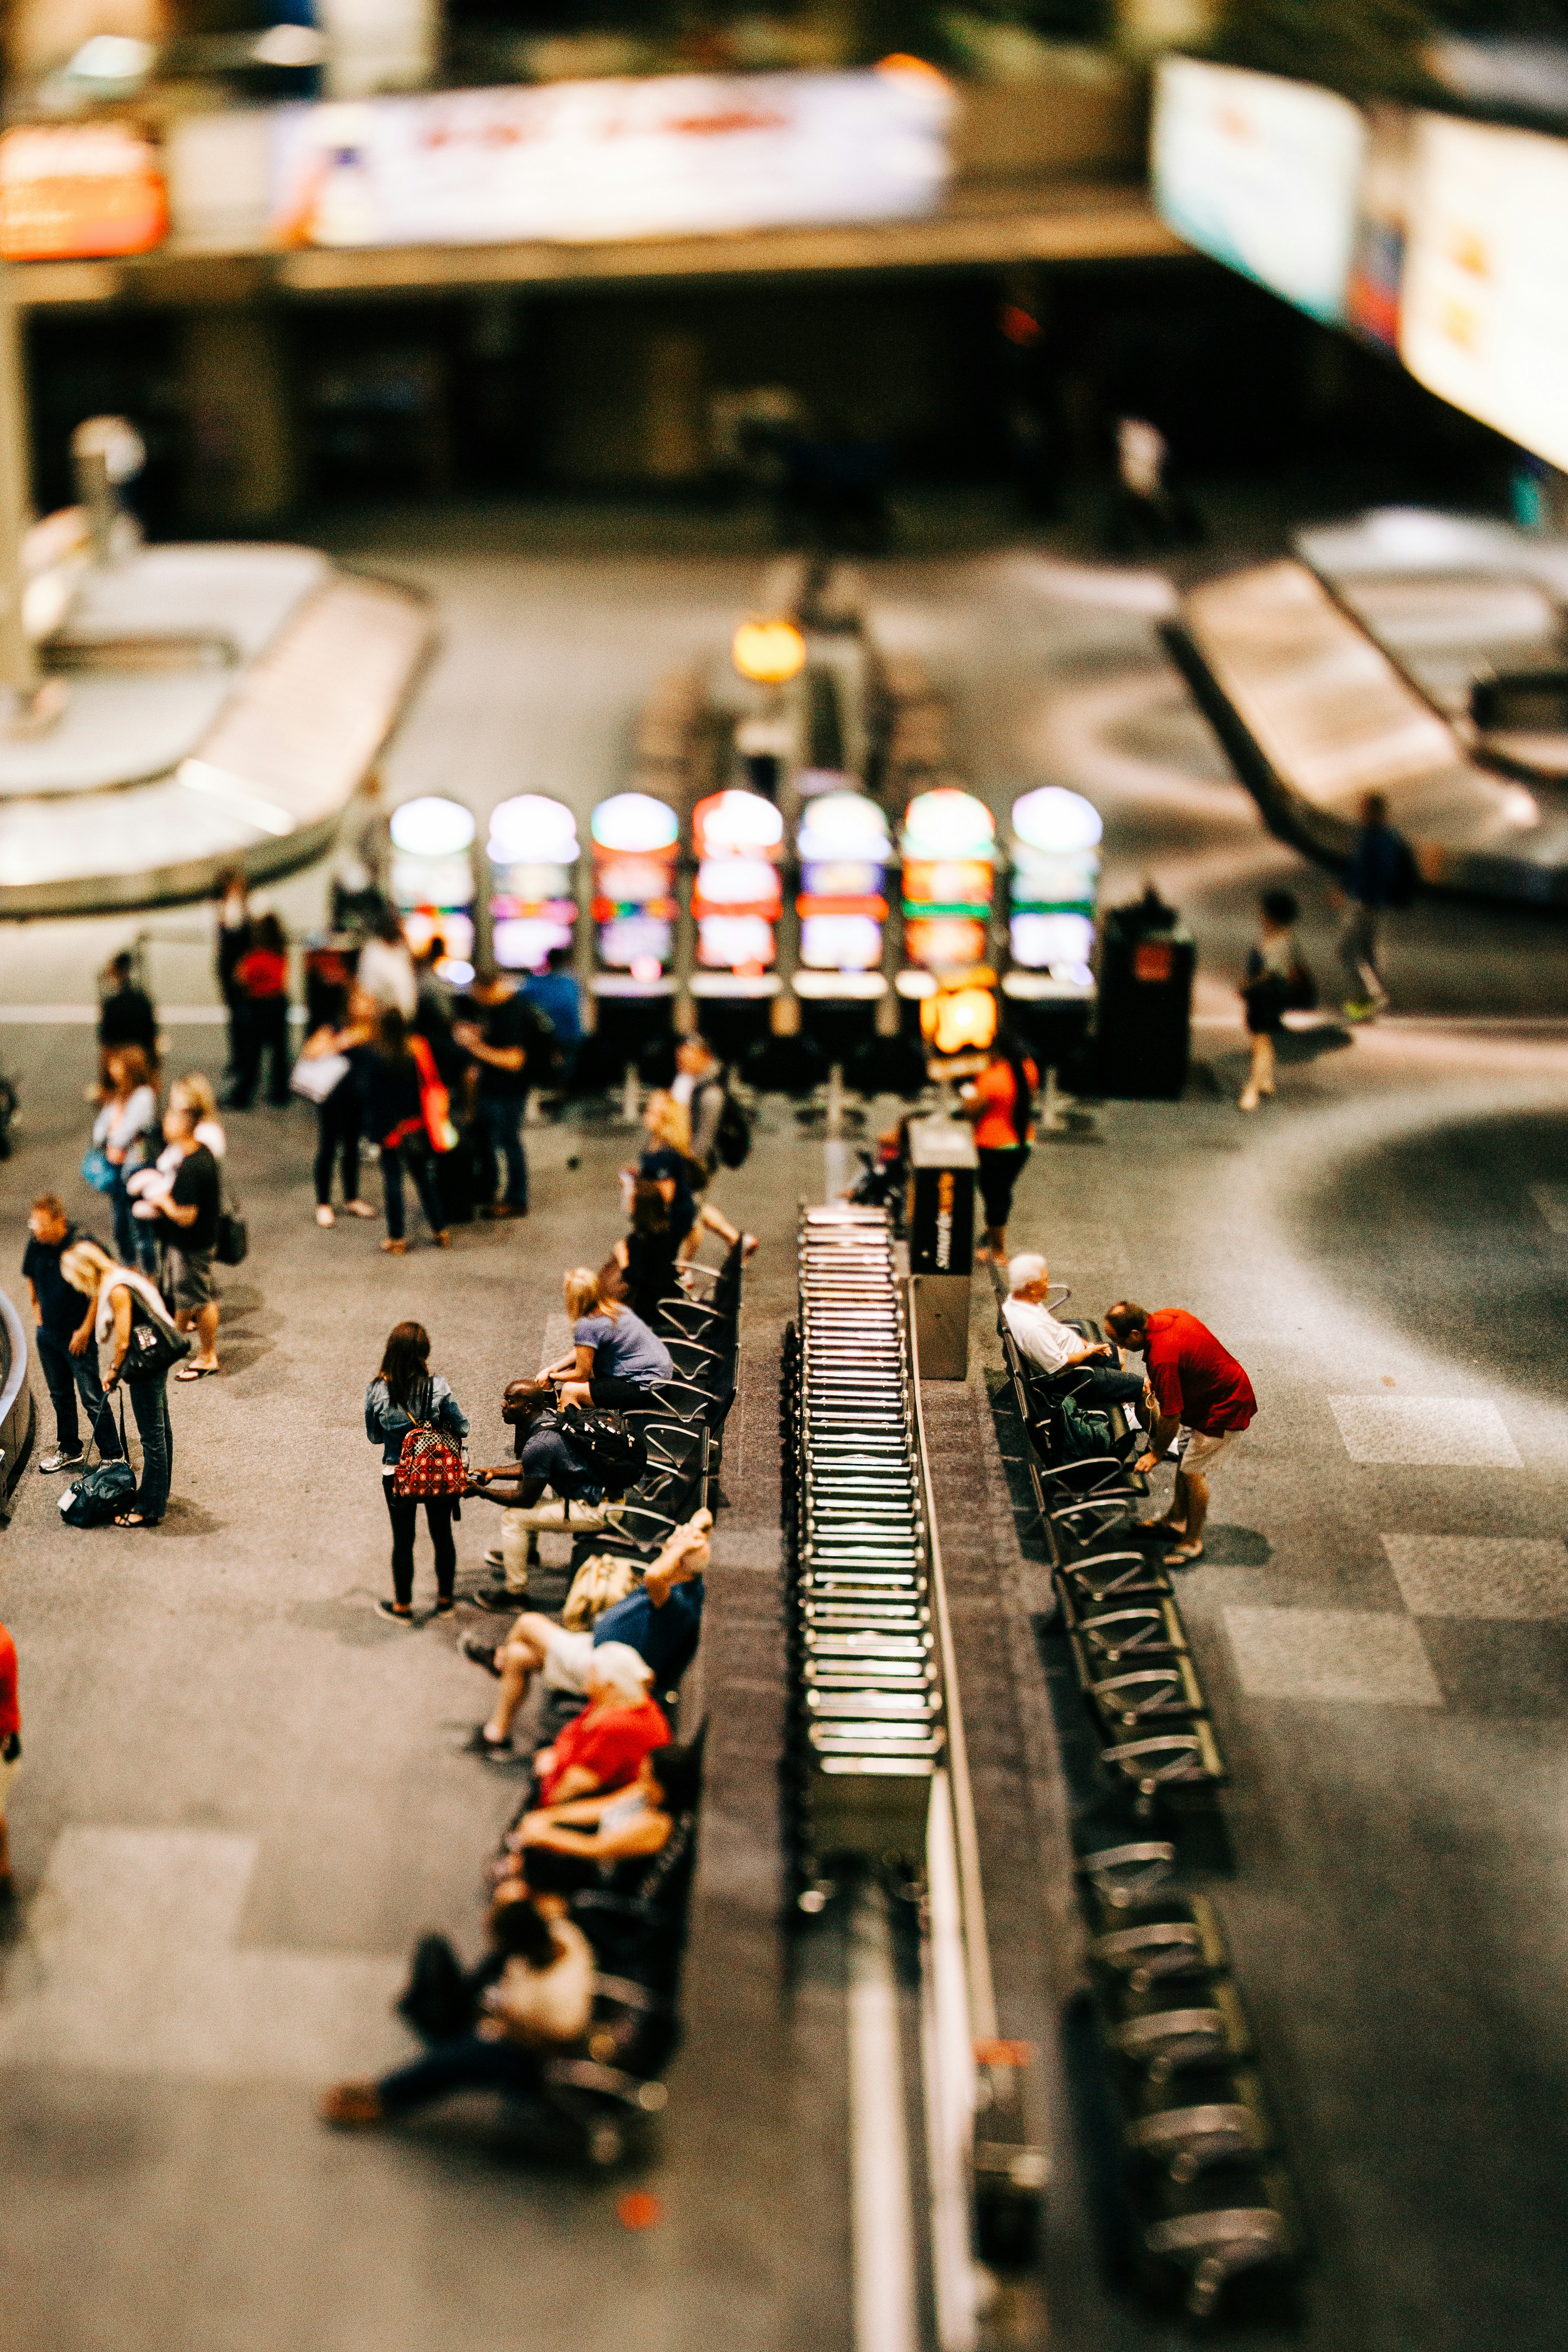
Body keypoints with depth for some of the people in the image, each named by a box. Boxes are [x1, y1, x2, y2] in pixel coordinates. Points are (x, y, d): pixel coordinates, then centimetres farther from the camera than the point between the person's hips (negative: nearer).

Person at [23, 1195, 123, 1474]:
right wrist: (37, 1310, 12)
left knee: (93, 1398, -3)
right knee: (60, 1395, 19)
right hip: (47, 1333, 6)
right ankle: (69, 1450, 35)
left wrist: (85, 1330, -14)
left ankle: (113, 1456, 7)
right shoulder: (37, 1245, -6)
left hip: (78, 1335, -6)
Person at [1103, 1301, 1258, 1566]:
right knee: (1184, 1458, 18)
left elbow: (1171, 1416, -24)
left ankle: (1193, 1542, 14)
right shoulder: (1166, 1316, -8)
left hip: (1225, 1410, -10)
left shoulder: (1163, 1359, -34)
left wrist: (1156, 1454, -9)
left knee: (1192, 1471, 0)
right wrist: (1156, 1384, 20)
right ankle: (1177, 1520, 34)